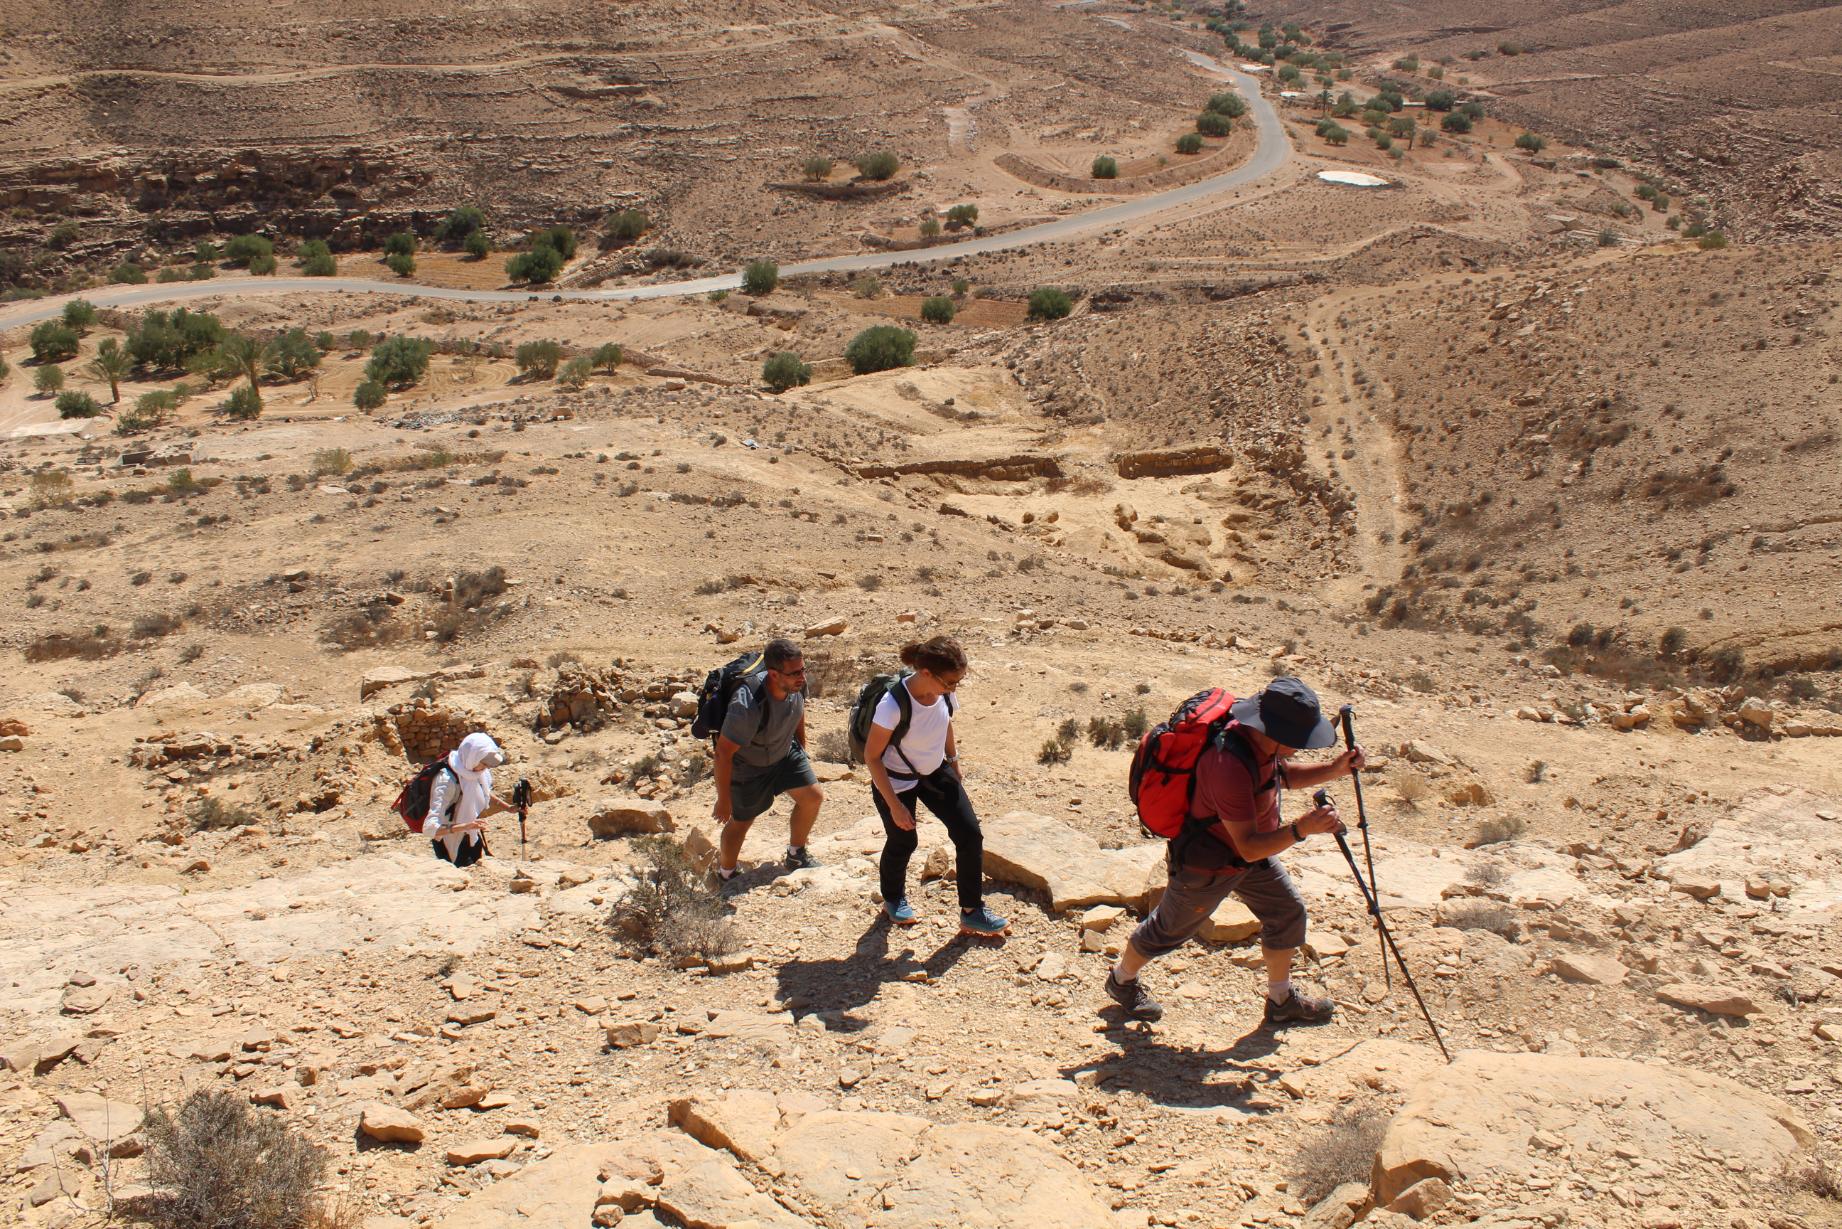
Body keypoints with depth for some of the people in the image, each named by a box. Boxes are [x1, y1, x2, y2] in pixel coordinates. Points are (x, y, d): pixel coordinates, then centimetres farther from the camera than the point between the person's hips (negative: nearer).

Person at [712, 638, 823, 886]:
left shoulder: (797, 684, -24)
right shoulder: (747, 706, -43)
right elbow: (723, 752, -32)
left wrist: (802, 749, 17)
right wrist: (723, 800, -22)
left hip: (786, 753, 5)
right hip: (748, 765, -5)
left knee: (813, 797, 1)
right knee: (740, 821, 11)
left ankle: (796, 856, 26)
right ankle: (725, 875, 39)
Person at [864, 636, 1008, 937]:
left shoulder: (943, 694, -17)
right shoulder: (893, 706, -35)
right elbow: (872, 756, -23)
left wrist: (956, 774, 13)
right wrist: (894, 805, -21)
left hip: (936, 773, 5)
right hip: (896, 782, -5)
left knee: (970, 835, -3)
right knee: (903, 842, 12)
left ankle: (972, 912, 10)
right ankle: (894, 900, 44)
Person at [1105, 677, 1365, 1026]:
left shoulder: (1261, 742, -16)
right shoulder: (1230, 767, -42)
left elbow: (1283, 776, 8)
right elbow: (1249, 847, -38)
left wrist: (1334, 769, -5)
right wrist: (1300, 829, -47)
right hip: (1207, 865, -8)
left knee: (1287, 913, 12)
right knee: (1170, 930, 15)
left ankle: (1282, 1001, 31)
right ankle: (1122, 980, 41)